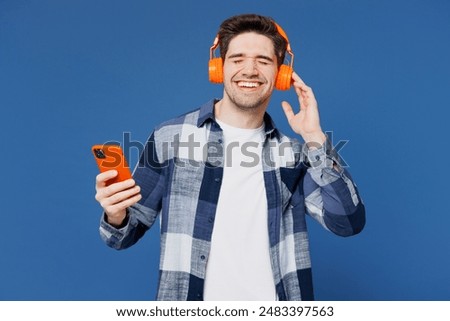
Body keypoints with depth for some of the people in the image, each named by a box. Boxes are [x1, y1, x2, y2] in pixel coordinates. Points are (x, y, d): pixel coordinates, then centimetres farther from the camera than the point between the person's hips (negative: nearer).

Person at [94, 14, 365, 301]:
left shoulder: (292, 153, 0)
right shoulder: (171, 137, -7)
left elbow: (349, 222, -10)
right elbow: (129, 231, -1)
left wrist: (315, 137, -15)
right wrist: (116, 217, -23)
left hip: (270, 307, 2)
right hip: (187, 298, -1)